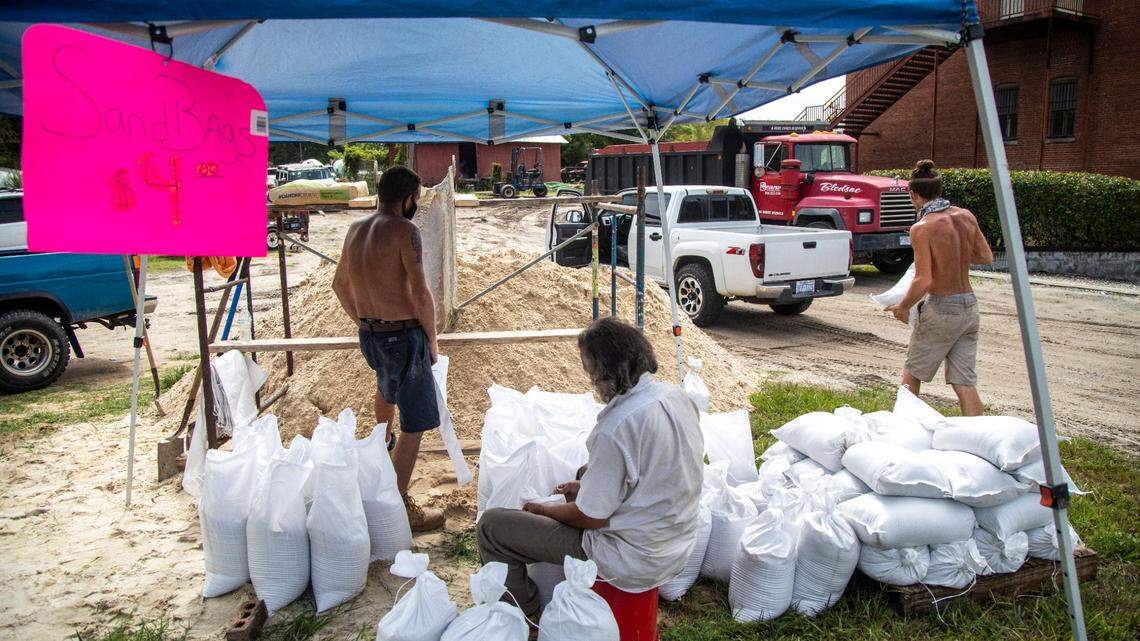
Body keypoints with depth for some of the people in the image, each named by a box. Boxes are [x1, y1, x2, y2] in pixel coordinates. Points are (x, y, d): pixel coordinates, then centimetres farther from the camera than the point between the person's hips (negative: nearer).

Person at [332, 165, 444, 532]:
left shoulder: (355, 230, 7)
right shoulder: (404, 230, -16)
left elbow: (340, 285, 17)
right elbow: (420, 294, -20)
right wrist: (432, 340, -8)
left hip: (369, 335, 9)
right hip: (404, 334, -9)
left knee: (387, 383, 38)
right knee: (415, 424, 0)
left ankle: (383, 443, 63)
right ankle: (400, 508, 2)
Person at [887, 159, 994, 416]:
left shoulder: (922, 228, -18)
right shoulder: (966, 217, 1)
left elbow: (923, 282, -22)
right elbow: (986, 257, 14)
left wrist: (903, 307, -6)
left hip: (941, 310, -6)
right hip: (969, 307, 6)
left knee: (913, 371, 15)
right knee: (964, 381, 9)